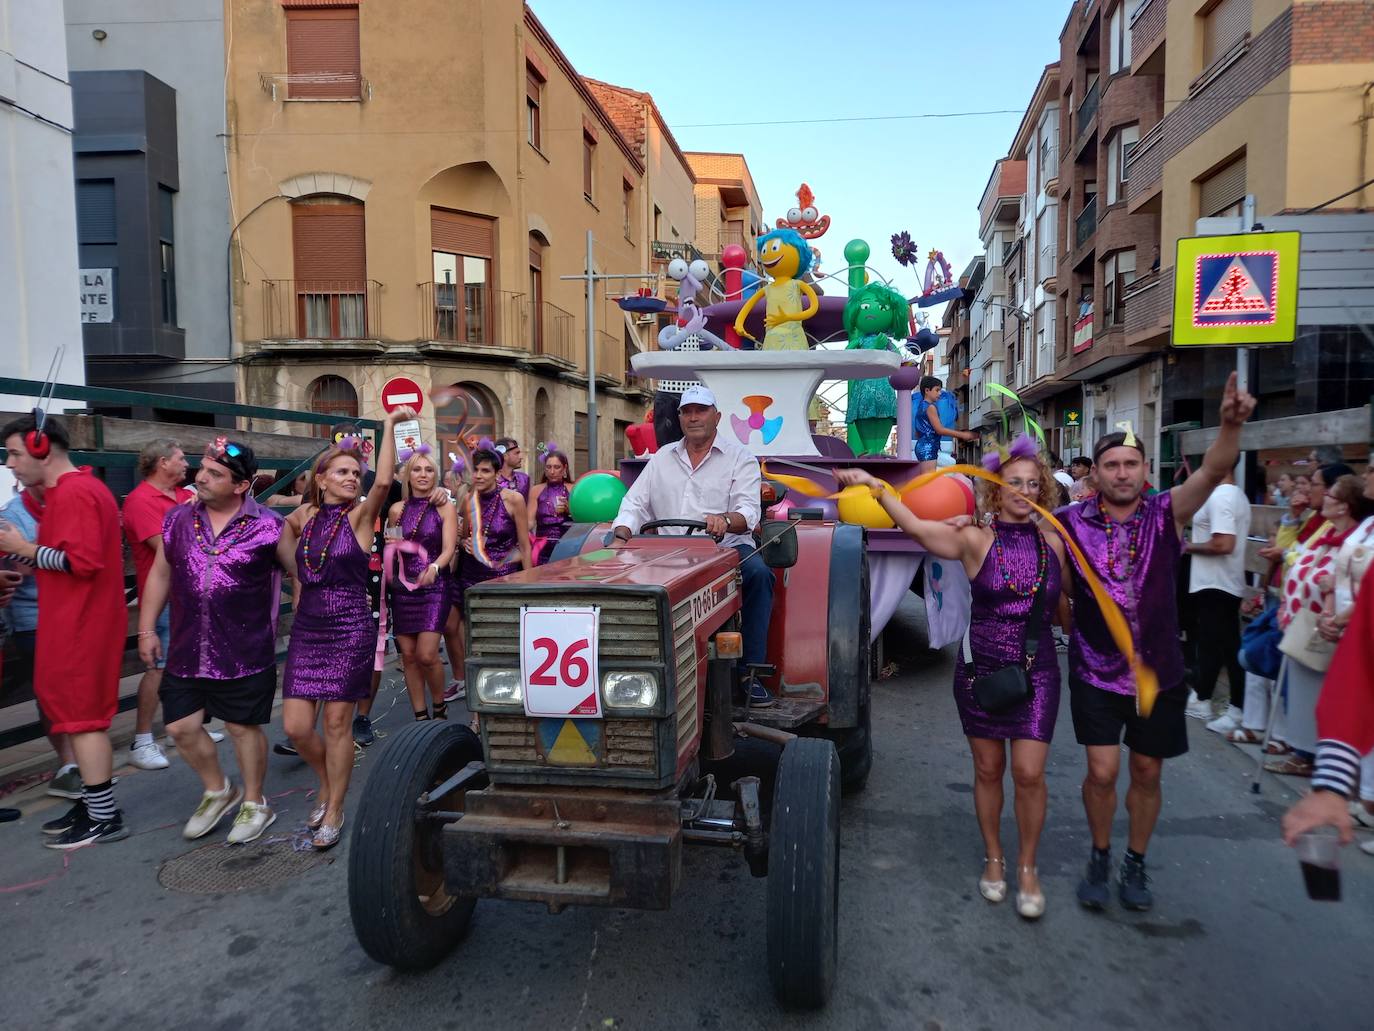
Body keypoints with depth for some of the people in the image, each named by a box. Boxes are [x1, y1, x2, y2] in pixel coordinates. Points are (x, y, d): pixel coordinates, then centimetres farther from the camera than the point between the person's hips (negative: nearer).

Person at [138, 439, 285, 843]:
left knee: (243, 726, 7)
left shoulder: (267, 527, -12)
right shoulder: (178, 519, 2)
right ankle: (217, 791, 35)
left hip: (245, 654, -5)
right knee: (181, 726, 10)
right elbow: (160, 575, 10)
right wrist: (147, 630, 9)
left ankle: (254, 803, 28)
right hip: (186, 652, 5)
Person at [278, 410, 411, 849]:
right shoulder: (306, 514, 6)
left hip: (350, 630, -4)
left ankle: (334, 810, 19)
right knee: (296, 726, 3)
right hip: (306, 629, 4)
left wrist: (389, 426, -25)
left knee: (337, 723, 2)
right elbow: (284, 527, 31)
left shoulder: (360, 515, -5)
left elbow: (383, 481, -25)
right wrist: (299, 571, 18)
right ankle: (328, 783, 32)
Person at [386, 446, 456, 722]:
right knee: (408, 655, 4)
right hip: (402, 587, 4)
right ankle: (420, 716, 16)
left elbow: (449, 548, -12)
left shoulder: (445, 508, -1)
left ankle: (439, 707, 13)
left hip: (435, 587, -4)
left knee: (426, 654, -12)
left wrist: (434, 568, -31)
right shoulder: (397, 509, 7)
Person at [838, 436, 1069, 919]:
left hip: (1036, 672, 1)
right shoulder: (976, 540, -10)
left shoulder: (1053, 542, 1)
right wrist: (875, 487, -39)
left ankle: (1027, 865, 21)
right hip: (980, 670, -1)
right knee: (988, 770, 11)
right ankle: (993, 857, 32)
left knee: (1029, 772, -2)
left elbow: (1065, 605, 16)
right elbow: (916, 527, -27)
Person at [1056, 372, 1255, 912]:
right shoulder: (1071, 522, -8)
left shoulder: (1167, 513, -7)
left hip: (1158, 673, 1)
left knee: (1147, 773, 14)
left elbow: (1214, 470, -23)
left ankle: (1135, 863, 36)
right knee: (1102, 772, -4)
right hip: (1096, 672, -1)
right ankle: (1099, 857, 24)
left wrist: (1230, 424, -41)